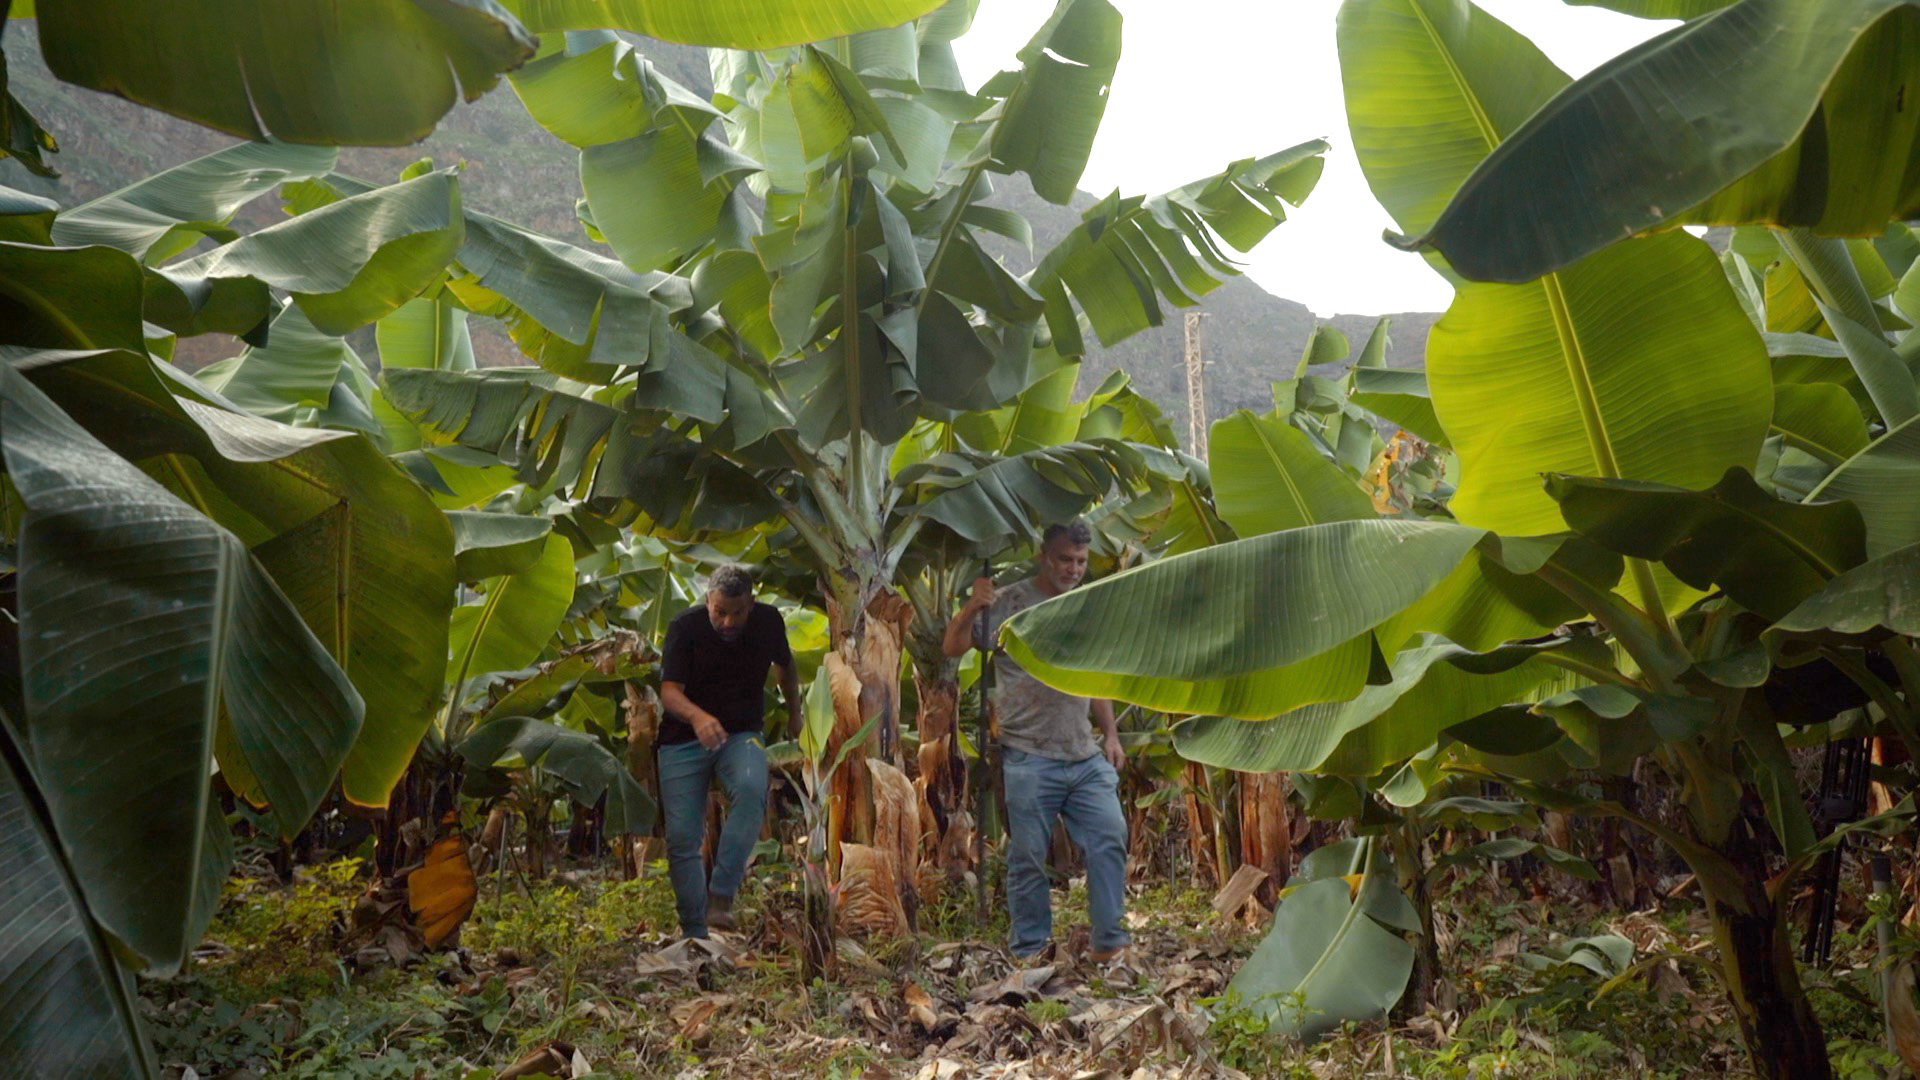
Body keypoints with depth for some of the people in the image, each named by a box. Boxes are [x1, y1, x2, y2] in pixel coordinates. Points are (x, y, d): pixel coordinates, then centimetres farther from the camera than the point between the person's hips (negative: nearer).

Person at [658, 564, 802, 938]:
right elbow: (669, 691, -21)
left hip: (742, 734, 1)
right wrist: (698, 717, -41)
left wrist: (794, 713, 25)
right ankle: (694, 934, 10)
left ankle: (721, 897, -28)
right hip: (684, 739, 0)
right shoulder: (685, 627, -13)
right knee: (682, 838, -5)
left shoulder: (769, 622, -5)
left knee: (751, 789, -32)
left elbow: (785, 666, 17)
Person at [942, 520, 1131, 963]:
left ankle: (1109, 941, 13)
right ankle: (1030, 950, 18)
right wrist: (973, 607, -26)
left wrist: (1111, 735, 15)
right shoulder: (1007, 603, -5)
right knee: (1028, 856, 3)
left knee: (1110, 839, 1)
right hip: (1029, 759, -5)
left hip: (1087, 758, 5)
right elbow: (952, 647, -9)